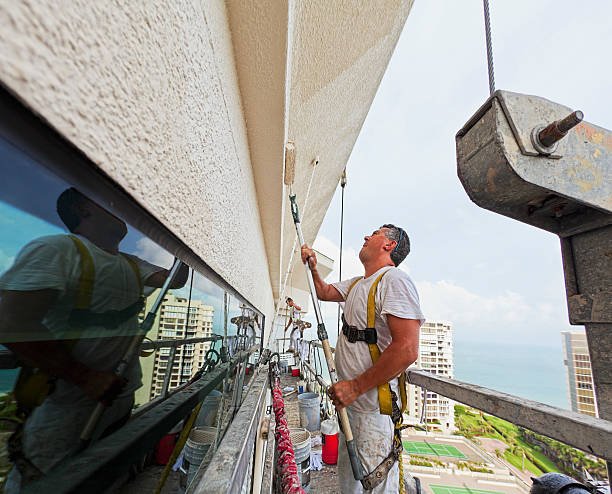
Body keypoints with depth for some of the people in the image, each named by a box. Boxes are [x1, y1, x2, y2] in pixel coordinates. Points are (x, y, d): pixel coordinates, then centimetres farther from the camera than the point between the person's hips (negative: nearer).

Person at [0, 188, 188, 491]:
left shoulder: (132, 265, 5)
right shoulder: (56, 249, -20)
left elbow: (176, 280, 8)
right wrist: (86, 378, -25)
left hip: (121, 397, 8)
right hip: (67, 407, -8)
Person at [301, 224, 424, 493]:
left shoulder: (394, 279, -19)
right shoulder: (356, 284, 11)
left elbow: (407, 350, -28)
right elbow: (324, 293, 28)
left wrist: (355, 386, -23)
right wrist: (312, 267, 14)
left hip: (374, 409, -9)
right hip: (351, 402, 9)